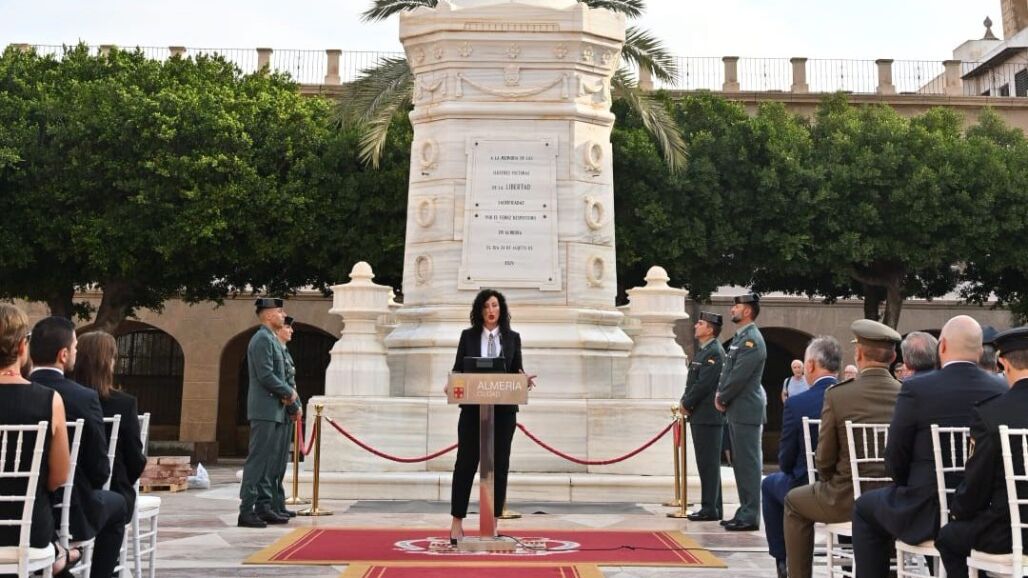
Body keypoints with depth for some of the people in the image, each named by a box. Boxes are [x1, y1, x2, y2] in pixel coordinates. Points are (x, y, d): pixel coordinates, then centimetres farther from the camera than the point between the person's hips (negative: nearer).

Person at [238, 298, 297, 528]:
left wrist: (286, 393, 4)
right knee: (257, 460, -7)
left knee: (270, 461, 11)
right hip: (265, 410, -10)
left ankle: (264, 508, 16)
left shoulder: (272, 339, 19)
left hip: (275, 410, 10)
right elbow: (266, 375, -20)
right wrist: (289, 392, -9)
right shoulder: (262, 338, -12)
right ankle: (246, 511, -4)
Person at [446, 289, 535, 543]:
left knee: (499, 464, 4)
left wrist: (524, 379, -14)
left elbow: (517, 370, 8)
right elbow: (458, 368, 5)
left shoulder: (512, 337, 7)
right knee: (466, 462, 0)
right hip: (473, 407, -1)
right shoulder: (468, 335, 5)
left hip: (504, 409, 1)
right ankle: (457, 521, 10)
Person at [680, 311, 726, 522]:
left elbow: (704, 384, -18)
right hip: (700, 415, 10)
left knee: (709, 463, -5)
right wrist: (685, 402, 6)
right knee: (707, 463, 13)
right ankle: (713, 507, 19)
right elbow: (693, 382, 19)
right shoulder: (703, 351, 17)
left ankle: (710, 509, -1)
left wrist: (687, 404, -9)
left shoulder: (714, 352, -13)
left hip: (708, 416, -10)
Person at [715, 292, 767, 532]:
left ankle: (750, 517, 1)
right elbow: (727, 370, 18)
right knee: (741, 463, 14)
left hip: (746, 410, -10)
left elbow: (739, 376, -18)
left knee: (749, 463, -5)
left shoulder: (752, 340, -14)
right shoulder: (740, 337, 16)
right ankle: (745, 512, 22)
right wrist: (720, 395, 5)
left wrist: (722, 398, -8)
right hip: (737, 410, 10)